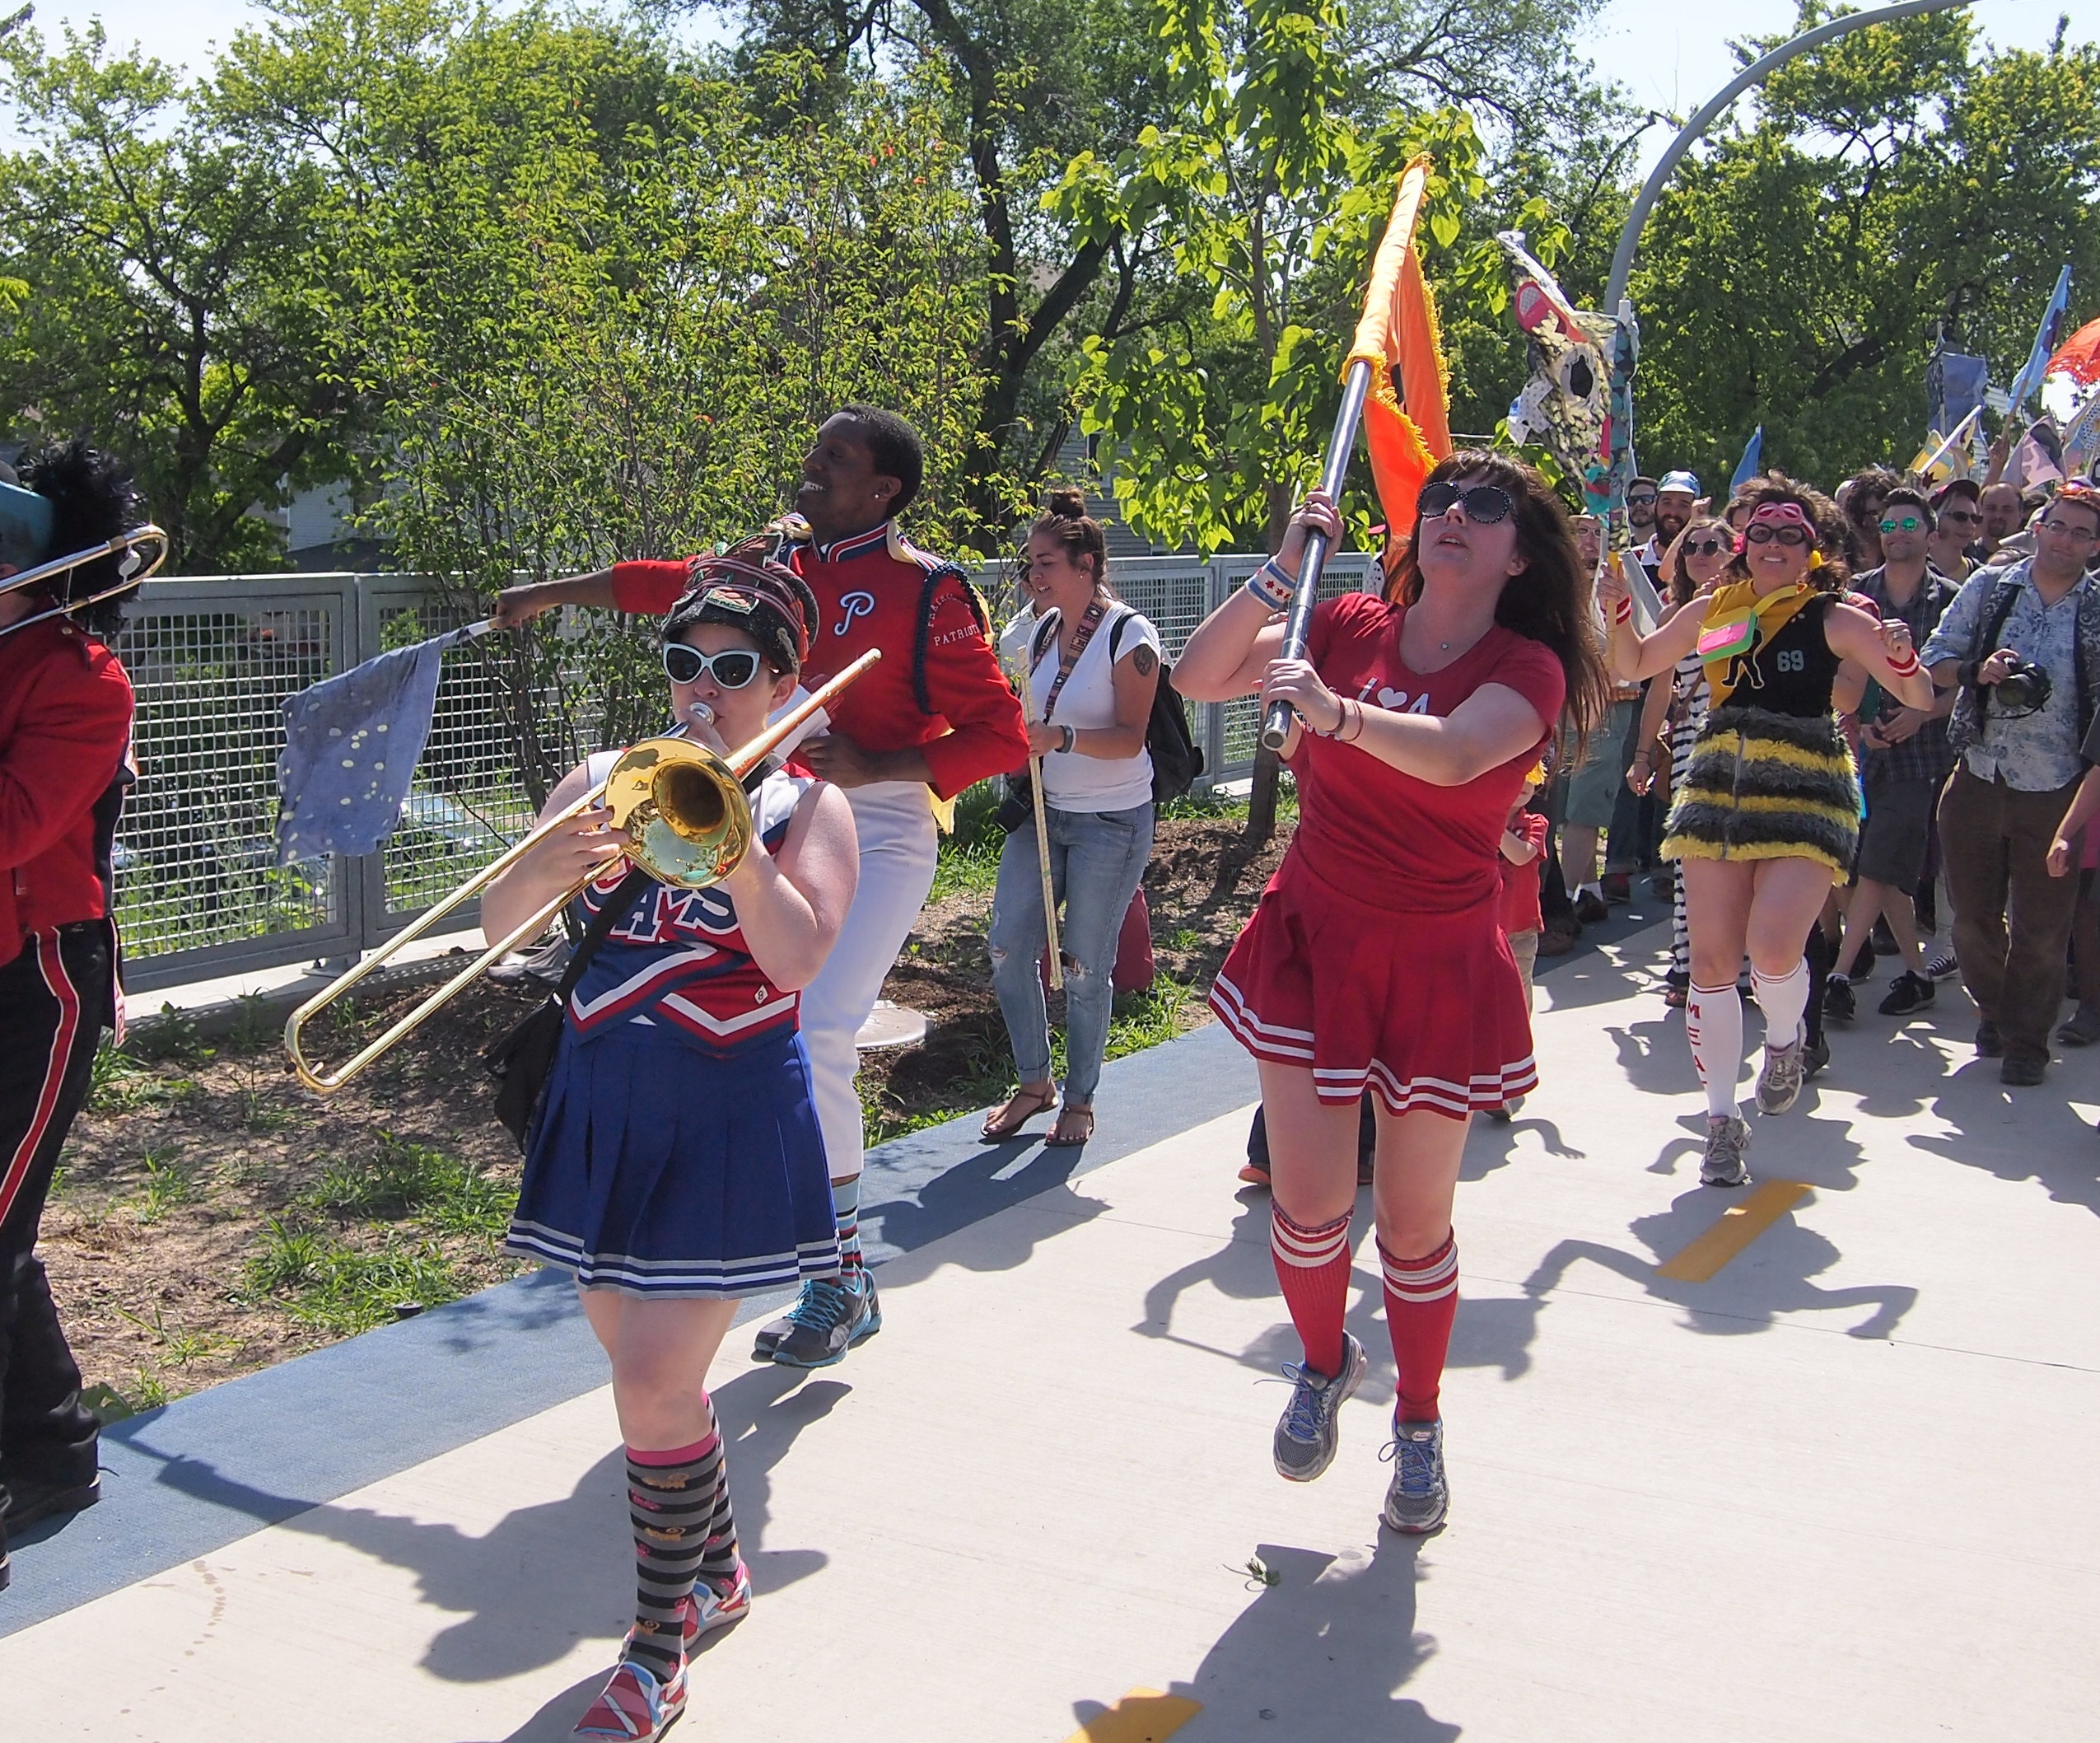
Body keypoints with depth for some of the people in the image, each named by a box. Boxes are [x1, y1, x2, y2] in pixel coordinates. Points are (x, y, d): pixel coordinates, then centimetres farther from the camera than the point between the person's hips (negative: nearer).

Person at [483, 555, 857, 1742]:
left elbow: (797, 956, -18)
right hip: (603, 1107, 5)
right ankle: (716, 1570, 38)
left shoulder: (806, 806, -3)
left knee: (656, 1380, -9)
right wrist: (557, 867, -22)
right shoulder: (606, 782, 6)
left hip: (729, 1118, -4)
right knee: (645, 1364, 15)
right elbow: (498, 921, -2)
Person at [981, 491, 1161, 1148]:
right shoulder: (1041, 630, 7)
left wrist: (1061, 738, -34)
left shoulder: (1128, 635, -13)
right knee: (1008, 946, 1)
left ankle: (1080, 1099, 18)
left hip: (1112, 822, -6)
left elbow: (1130, 739, -19)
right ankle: (1034, 1082, 19)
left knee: (1085, 964, 0)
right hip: (1042, 813, 6)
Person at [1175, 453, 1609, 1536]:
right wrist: (1282, 570, -15)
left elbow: (1451, 754, -31)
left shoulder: (1528, 669, -9)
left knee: (1415, 1219, 6)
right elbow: (1197, 677, -6)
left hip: (1439, 966, -2)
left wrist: (1335, 711, -48)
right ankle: (1324, 1363, 29)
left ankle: (1418, 1425, 31)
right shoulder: (1350, 627, 1)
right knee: (1309, 1200, -4)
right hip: (1312, 940, 2)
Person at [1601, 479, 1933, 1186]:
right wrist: (1619, 614, 1)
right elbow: (1634, 665, 19)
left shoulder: (1831, 618, -2)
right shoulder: (1713, 611, 8)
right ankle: (1723, 1119, 14)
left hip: (1805, 794, -3)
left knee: (1773, 948, -21)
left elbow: (1919, 698, -4)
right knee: (1711, 961, 0)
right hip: (1717, 788, 4)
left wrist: (1902, 658, -24)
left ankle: (1785, 1039, 15)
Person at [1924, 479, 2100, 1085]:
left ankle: (2026, 1040, 20)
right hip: (1976, 781, 2)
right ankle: (1994, 1009, 37)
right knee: (1972, 916, 13)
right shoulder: (1988, 587, 3)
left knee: (2042, 927, 3)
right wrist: (1979, 671, -14)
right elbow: (1934, 661, 5)